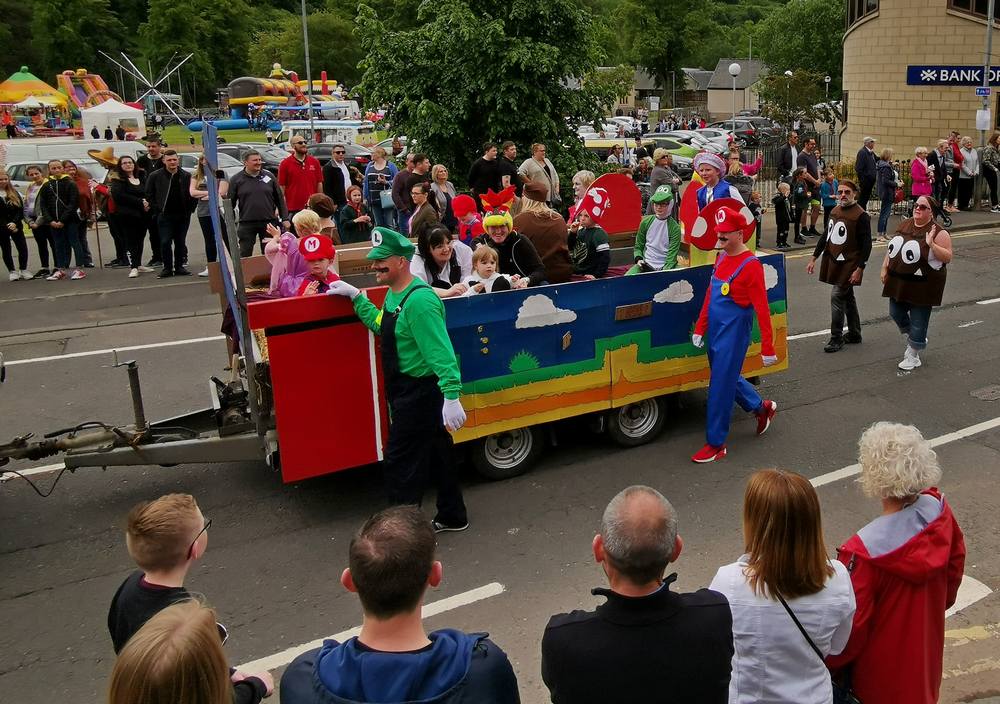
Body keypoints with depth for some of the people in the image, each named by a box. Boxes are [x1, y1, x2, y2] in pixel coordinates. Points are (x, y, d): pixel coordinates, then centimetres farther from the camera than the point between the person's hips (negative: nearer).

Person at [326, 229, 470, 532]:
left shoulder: (419, 300, -25)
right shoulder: (394, 295, 7)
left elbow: (440, 351, -30)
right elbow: (382, 325, 25)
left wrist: (451, 395, -34)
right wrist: (355, 297, 22)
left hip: (420, 392, -10)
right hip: (405, 390, 10)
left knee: (399, 462, -1)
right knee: (436, 454, 20)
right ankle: (452, 517, 35)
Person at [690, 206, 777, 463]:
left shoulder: (750, 265, -17)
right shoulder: (721, 257, 8)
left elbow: (762, 308, -17)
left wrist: (767, 348, -18)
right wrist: (700, 328, 15)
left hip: (734, 332, -8)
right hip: (715, 331, 8)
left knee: (720, 386, -3)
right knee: (727, 377, 22)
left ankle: (716, 444, 8)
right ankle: (762, 407, 45)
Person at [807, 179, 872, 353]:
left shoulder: (861, 215, -13)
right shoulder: (835, 211, 9)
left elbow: (867, 244, -15)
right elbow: (826, 236, 18)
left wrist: (859, 268, -19)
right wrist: (814, 258, 16)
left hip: (849, 264, -8)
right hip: (833, 261, 8)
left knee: (837, 296, -11)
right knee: (848, 297, 16)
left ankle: (836, 338, -1)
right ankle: (854, 335, 28)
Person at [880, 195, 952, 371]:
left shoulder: (938, 233, -13)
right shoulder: (904, 225, 6)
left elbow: (947, 257, -16)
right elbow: (892, 247, 16)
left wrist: (931, 244, -29)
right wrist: (885, 268, 12)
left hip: (922, 285, -6)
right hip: (899, 282, 6)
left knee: (918, 320, 3)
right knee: (896, 313, 14)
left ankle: (914, 355, 18)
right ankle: (913, 339, 40)